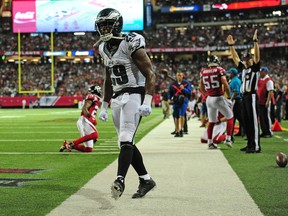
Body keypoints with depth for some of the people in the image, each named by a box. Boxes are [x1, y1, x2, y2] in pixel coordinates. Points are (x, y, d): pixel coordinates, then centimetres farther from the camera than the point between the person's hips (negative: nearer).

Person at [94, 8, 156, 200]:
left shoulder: (131, 45, -12)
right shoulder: (104, 48, 13)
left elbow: (150, 75, -13)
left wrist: (147, 102, -23)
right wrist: (104, 106, 21)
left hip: (134, 95, -8)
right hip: (117, 98, 8)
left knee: (126, 140, -19)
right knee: (126, 143, 10)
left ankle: (120, 181, -26)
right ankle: (146, 180, 21)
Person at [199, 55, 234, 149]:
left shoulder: (203, 72, 5)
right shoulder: (220, 70, -8)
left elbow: (201, 89, 11)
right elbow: (225, 85, -13)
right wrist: (229, 95, 1)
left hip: (209, 99, 5)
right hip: (219, 98, -5)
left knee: (211, 122, 15)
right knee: (230, 117, 12)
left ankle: (210, 142, 16)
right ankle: (228, 139, 6)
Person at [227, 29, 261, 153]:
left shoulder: (255, 67, -1)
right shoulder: (243, 68, 17)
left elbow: (257, 55, -13)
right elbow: (235, 58, 22)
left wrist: (255, 41, -20)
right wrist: (231, 45, 18)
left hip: (252, 96, -8)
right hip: (244, 96, 8)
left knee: (253, 121, -10)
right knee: (246, 121, 10)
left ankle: (256, 146, -12)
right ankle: (250, 144, 18)